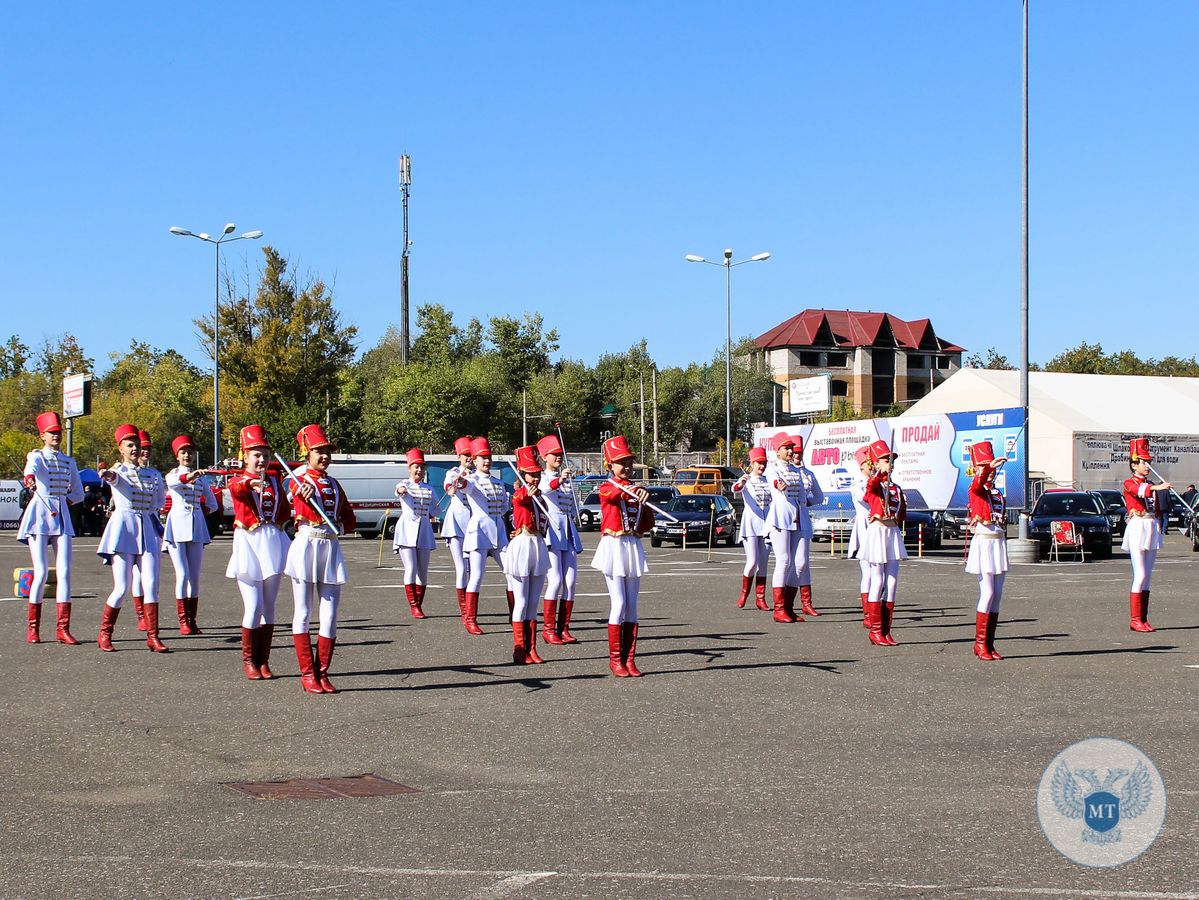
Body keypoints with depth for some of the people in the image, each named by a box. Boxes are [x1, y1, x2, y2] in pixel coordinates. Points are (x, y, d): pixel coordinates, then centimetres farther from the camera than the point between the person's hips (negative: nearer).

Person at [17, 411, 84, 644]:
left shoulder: (69, 461, 15)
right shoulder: (36, 456, 2)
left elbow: (78, 493, 20)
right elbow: (32, 467, -23)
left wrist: (64, 502, 4)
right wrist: (29, 479, -44)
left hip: (62, 517, 4)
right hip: (39, 516, -4)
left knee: (64, 572, -4)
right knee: (42, 572, -8)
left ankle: (63, 628, -3)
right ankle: (32, 627, 3)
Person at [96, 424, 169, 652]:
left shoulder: (153, 474, 14)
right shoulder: (118, 471, 1)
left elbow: (160, 500, 28)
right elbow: (115, 478, -24)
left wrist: (146, 511, 13)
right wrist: (109, 476, -46)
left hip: (148, 530, 4)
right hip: (123, 529, -4)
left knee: (151, 585, -4)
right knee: (122, 588, -6)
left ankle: (153, 636, 0)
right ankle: (104, 635, 10)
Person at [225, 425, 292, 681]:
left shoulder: (274, 478, 12)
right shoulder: (238, 481, -2)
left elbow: (285, 509, 21)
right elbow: (236, 488, -28)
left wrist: (277, 523, 2)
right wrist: (251, 482, -49)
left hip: (273, 544, 4)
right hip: (249, 544, -4)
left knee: (269, 606, 7)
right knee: (253, 607, -8)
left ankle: (264, 661, 13)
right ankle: (248, 661, 4)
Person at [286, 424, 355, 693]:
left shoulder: (334, 484, 16)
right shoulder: (298, 482, 0)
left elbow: (350, 520, 17)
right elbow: (308, 514, -10)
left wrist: (340, 527, -3)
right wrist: (306, 495, -27)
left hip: (331, 549, 5)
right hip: (306, 547, -5)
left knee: (330, 614, 1)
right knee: (303, 613, 0)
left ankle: (322, 672, 8)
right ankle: (307, 674, 3)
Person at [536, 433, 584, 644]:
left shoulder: (567, 479, 20)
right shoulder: (542, 477, -1)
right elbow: (544, 488, -26)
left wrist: (574, 518, 11)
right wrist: (559, 481, -45)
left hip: (568, 532, 6)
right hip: (551, 531, -6)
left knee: (570, 582, 1)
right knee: (555, 581, -12)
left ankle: (563, 628, 7)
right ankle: (549, 630, -6)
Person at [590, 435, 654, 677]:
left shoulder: (636, 490, 14)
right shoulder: (606, 488, -3)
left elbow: (649, 523, 20)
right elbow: (616, 494, -29)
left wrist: (639, 519, 1)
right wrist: (636, 492, -47)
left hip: (633, 547, 5)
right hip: (614, 547, -5)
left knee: (632, 605, 4)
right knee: (619, 604, -9)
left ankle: (629, 659, 7)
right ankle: (615, 659, -2)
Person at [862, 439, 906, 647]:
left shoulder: (896, 488, 15)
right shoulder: (873, 484, -5)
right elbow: (870, 485, -32)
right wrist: (882, 473, -49)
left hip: (893, 533, 6)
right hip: (877, 531, -6)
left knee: (892, 582, 5)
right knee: (878, 582, -6)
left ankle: (886, 630, 9)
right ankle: (875, 630, 0)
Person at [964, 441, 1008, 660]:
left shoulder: (997, 492, 16)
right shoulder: (976, 490, -5)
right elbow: (978, 482, -31)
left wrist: (1002, 542, 17)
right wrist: (990, 467, -46)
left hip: (999, 543, 7)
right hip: (983, 543, -7)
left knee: (997, 595, 6)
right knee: (987, 594, -10)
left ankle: (990, 644, 10)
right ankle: (980, 644, -5)